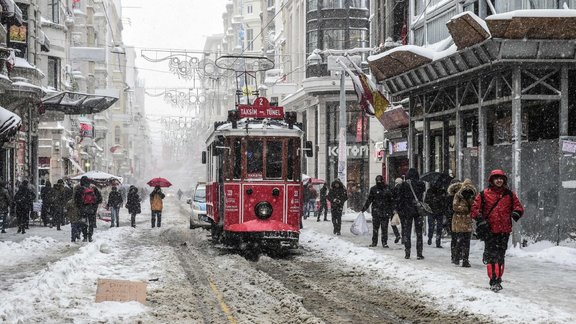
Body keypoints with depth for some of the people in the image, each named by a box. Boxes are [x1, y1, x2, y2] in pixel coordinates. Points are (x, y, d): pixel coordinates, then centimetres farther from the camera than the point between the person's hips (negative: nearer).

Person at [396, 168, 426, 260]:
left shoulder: (403, 185, -5)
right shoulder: (421, 185, -3)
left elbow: (400, 199, -4)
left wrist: (399, 211, 0)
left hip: (406, 211, 0)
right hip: (418, 211, 1)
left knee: (406, 232, 8)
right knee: (419, 232, 6)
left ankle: (407, 253, 6)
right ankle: (419, 254, 3)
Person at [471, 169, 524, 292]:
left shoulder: (510, 194, 11)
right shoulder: (484, 194, 4)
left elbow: (518, 206, 14)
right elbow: (475, 207, 4)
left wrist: (516, 213, -8)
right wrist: (479, 218, -12)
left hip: (504, 231, 3)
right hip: (490, 230, -3)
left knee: (500, 256, 9)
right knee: (492, 256, -9)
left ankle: (498, 279, 19)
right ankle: (494, 281, -8)